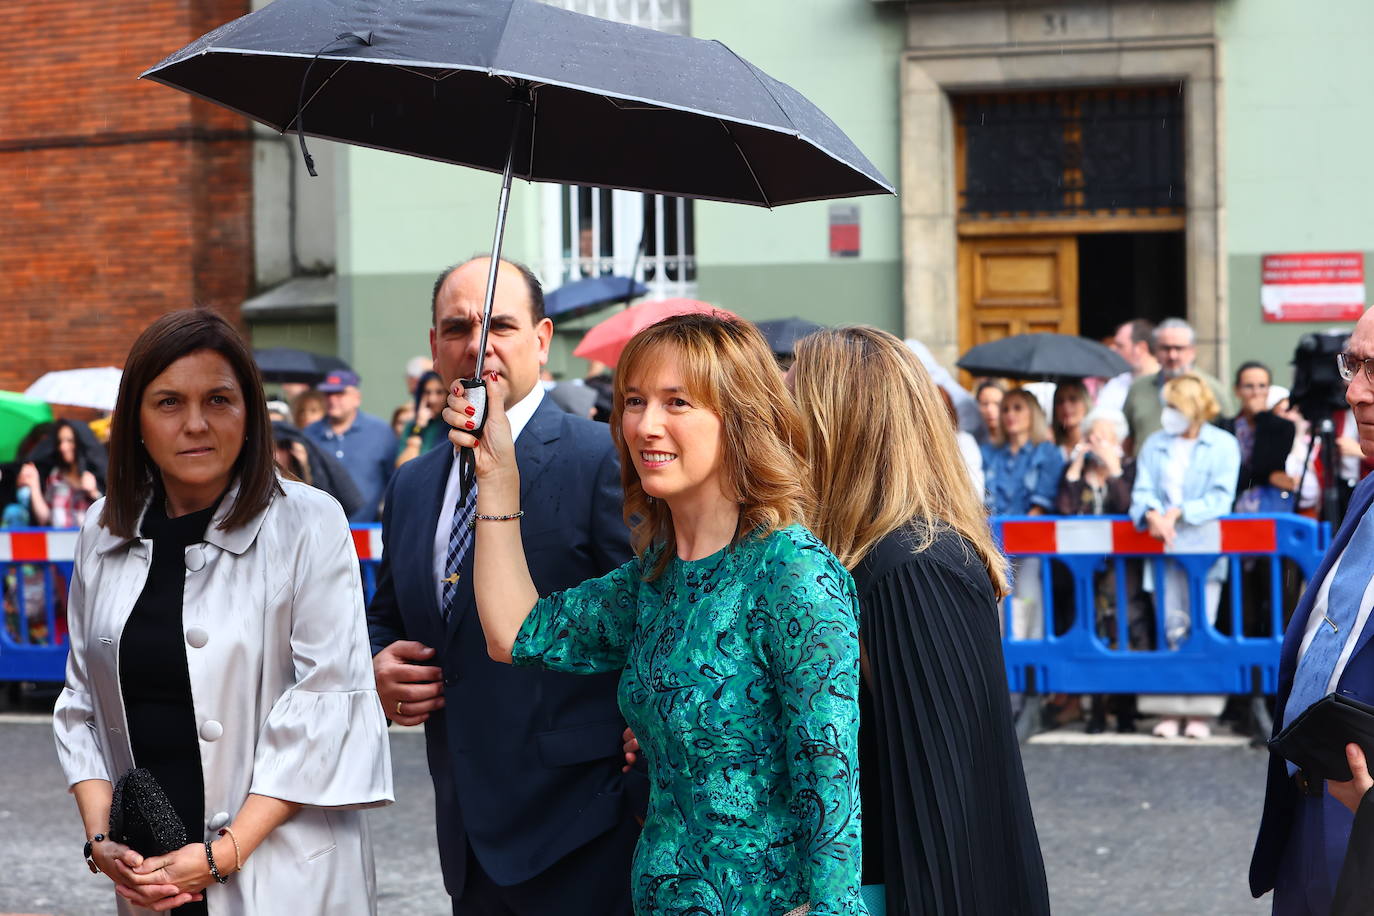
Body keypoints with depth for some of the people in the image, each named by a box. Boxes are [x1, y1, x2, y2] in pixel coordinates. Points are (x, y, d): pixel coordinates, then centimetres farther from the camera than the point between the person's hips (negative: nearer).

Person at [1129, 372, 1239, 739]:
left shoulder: (1223, 444, 6)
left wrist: (1179, 512, -16)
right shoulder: (1154, 444, 15)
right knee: (1172, 627, -2)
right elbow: (1142, 490, 5)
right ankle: (1171, 711, -1)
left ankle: (1200, 713, -3)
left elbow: (1221, 498, -5)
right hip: (1164, 545, 2)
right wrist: (1152, 514, -17)